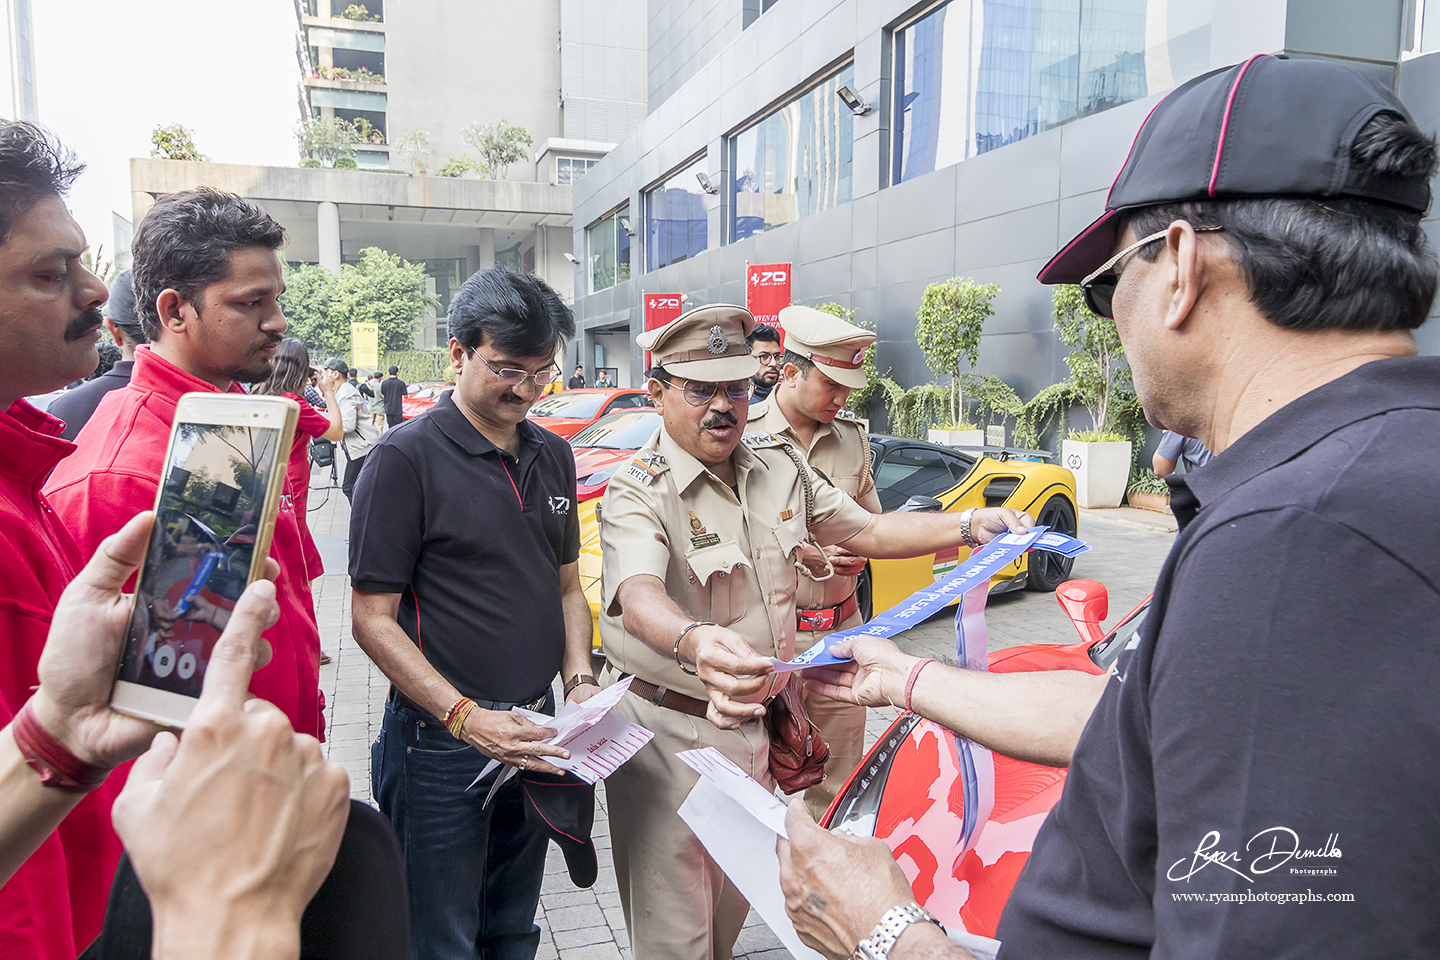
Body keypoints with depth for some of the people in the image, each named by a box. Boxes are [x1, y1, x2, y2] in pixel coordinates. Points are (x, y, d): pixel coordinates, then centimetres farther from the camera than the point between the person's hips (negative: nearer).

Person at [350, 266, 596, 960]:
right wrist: (465, 717, -22)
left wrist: (579, 680, -2)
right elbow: (373, 619, -14)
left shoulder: (553, 456, 7)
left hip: (532, 740, 6)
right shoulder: (406, 458, -13)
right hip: (442, 745, -5)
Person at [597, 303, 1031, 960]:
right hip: (668, 731, -6)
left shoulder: (780, 468, 5)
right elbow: (638, 597, -36)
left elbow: (867, 530, 11)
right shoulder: (638, 493, -17)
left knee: (734, 902, 22)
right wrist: (693, 641, -58)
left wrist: (971, 527, -3)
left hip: (750, 723, 6)